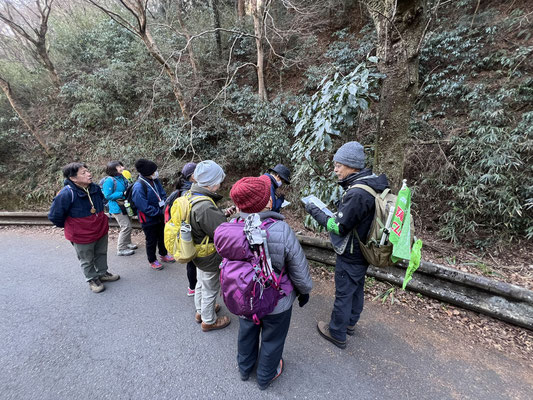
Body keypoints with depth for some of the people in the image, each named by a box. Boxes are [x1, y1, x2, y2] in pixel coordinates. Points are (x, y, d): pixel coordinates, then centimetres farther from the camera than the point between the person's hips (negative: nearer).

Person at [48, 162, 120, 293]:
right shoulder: (66, 194, -25)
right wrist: (69, 226, 1)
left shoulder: (95, 188, -7)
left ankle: (103, 273, 44)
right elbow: (54, 216, -14)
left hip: (101, 230, 5)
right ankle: (93, 279, 36)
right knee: (87, 260, 15)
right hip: (82, 236, -5)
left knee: (101, 254, 23)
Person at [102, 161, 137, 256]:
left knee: (128, 225, 18)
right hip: (117, 208, -8)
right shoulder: (109, 180, -17)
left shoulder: (122, 178, 4)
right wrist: (122, 194, -21)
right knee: (126, 226, -9)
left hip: (125, 206, 8)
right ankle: (121, 249, 5)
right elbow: (108, 196, -18)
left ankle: (127, 243, 37)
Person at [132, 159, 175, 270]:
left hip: (160, 217, 7)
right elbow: (144, 207, -26)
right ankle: (152, 261, 32)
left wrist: (164, 207, -10)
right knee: (151, 241, 11)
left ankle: (164, 254, 45)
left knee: (162, 237, 23)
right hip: (149, 220, -7)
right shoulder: (138, 187, -26)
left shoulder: (155, 181, -3)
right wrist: (159, 211, -21)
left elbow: (163, 194, 7)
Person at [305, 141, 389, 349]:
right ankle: (350, 323, 45)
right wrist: (337, 213, 2)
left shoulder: (357, 193, -31)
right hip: (362, 251, 9)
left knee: (343, 294, 9)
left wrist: (315, 211, -16)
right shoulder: (370, 182, 0)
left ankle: (337, 333, 29)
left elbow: (339, 227, -24)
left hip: (351, 255, -9)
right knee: (356, 288, 24)